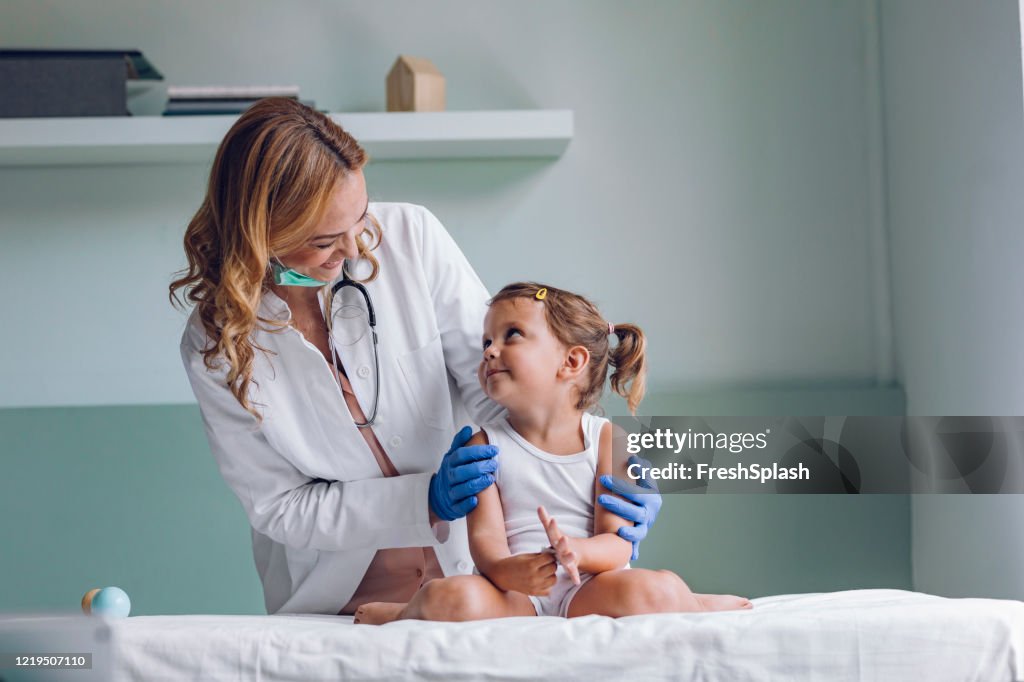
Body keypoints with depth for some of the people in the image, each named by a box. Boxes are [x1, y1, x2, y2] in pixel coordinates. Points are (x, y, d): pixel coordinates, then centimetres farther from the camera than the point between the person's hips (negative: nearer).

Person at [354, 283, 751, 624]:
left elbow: (618, 541, -3)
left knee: (657, 591, -30)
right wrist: (509, 572, -29)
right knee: (453, 597, -31)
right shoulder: (485, 445, 8)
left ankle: (687, 606, 3)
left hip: (588, 591, 0)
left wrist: (576, 551, -28)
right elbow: (485, 537, -3)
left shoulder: (606, 439, 6)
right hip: (517, 595, 0)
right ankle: (412, 613, 1)